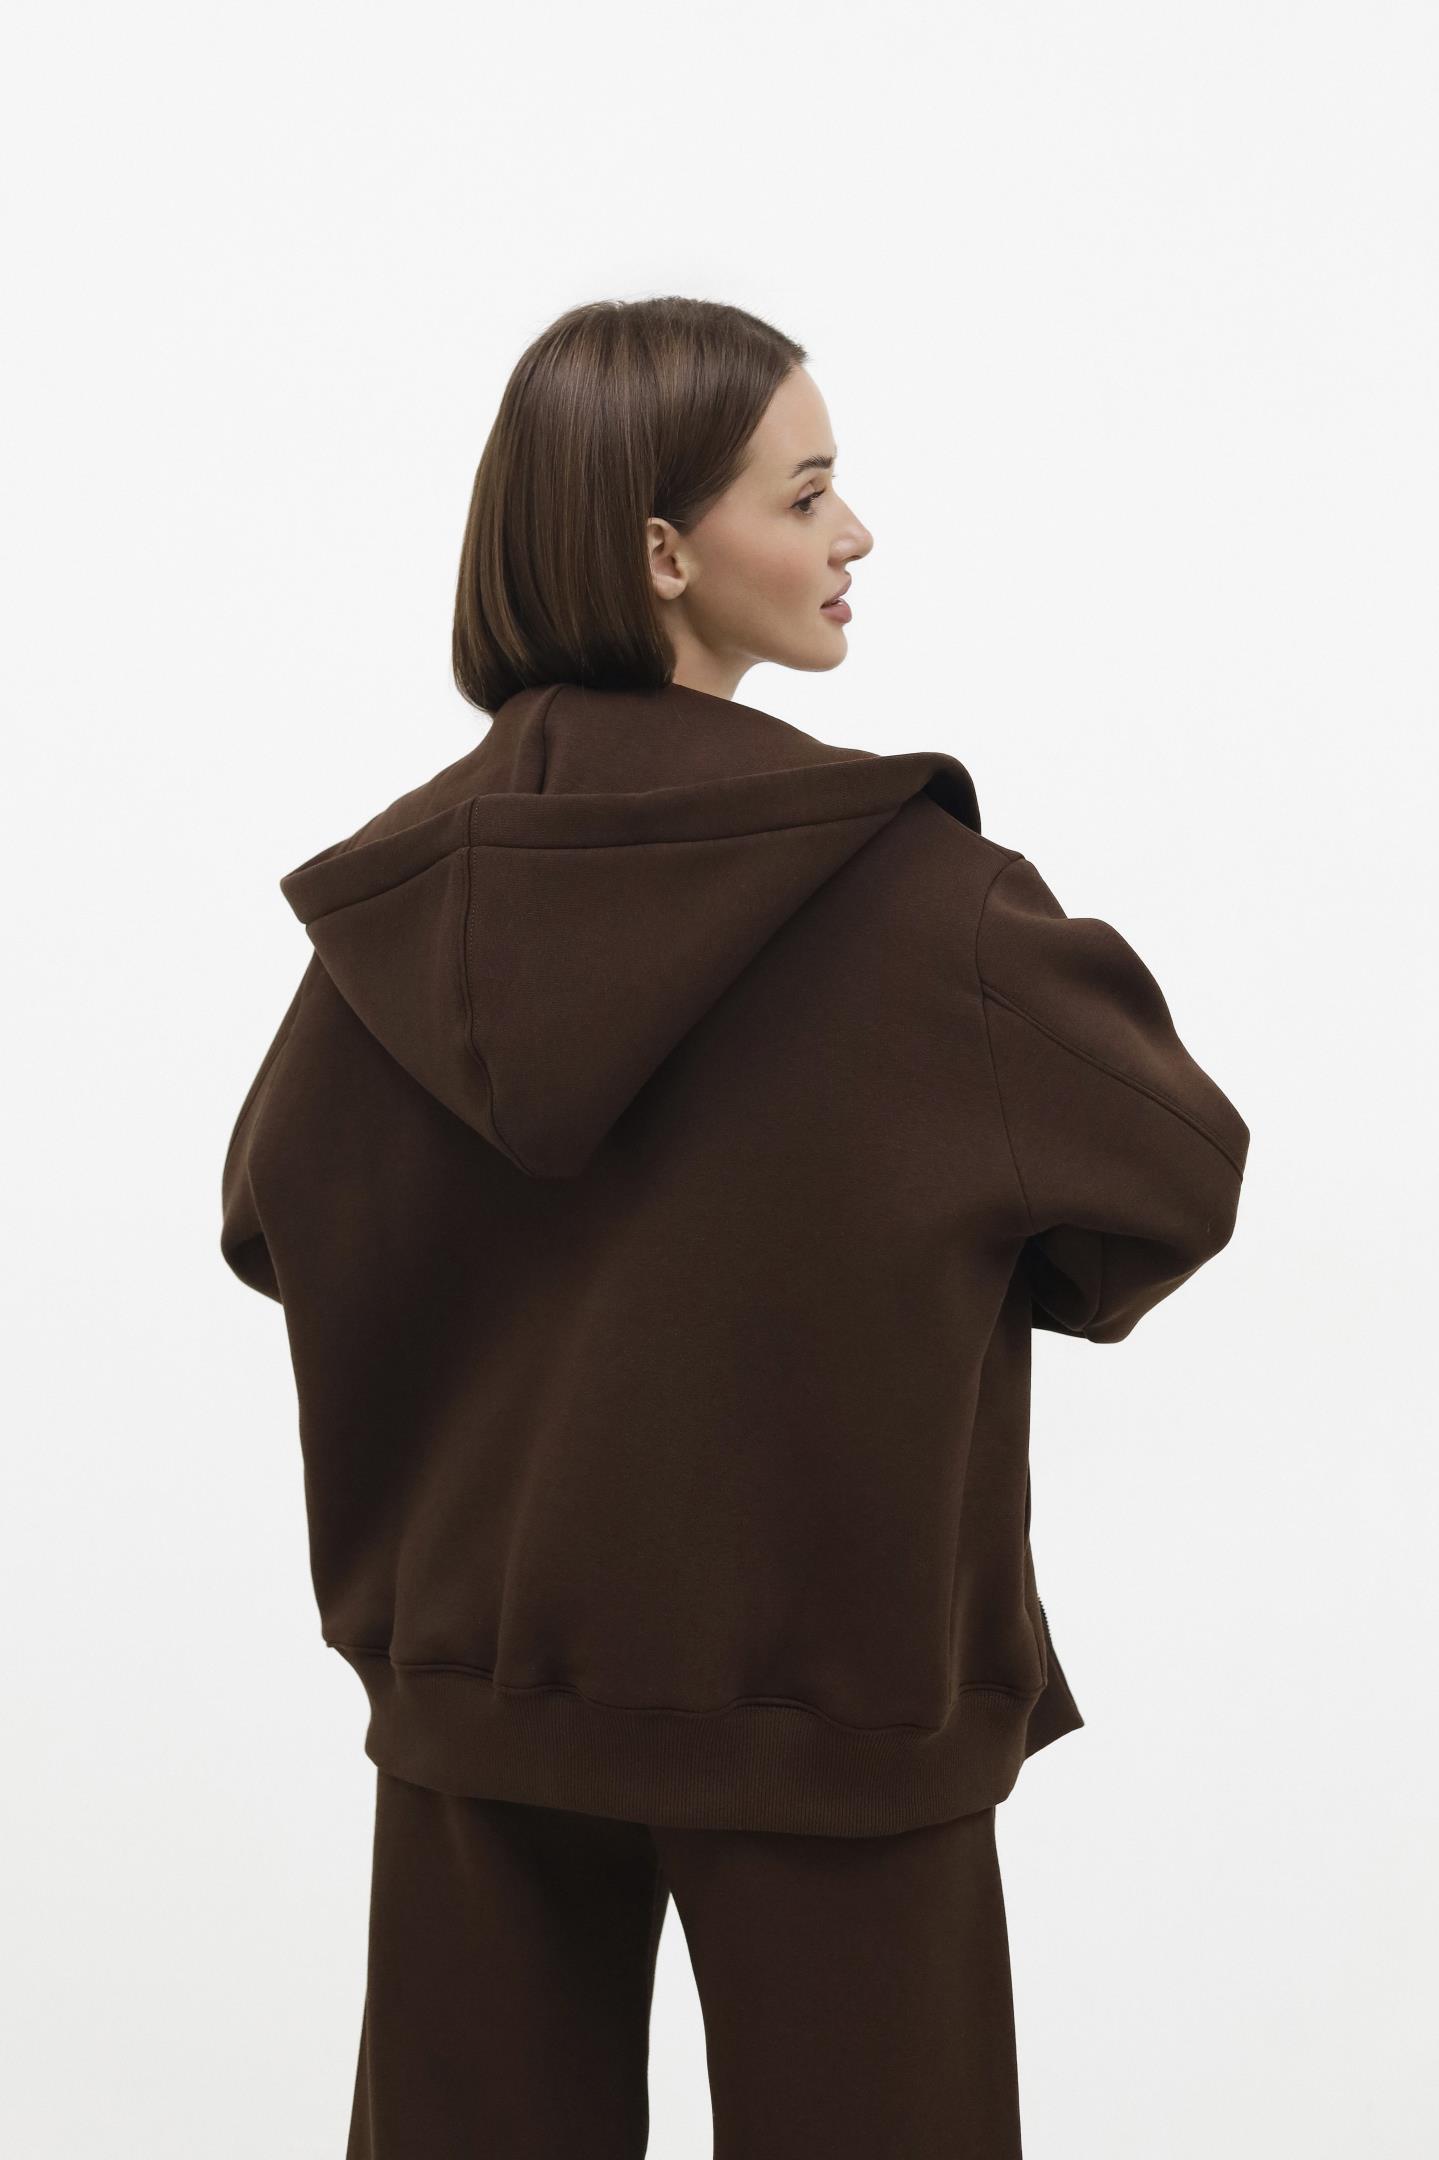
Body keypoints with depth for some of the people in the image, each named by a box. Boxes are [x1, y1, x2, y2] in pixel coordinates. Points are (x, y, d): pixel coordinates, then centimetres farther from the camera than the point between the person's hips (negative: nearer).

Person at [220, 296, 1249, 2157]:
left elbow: (272, 1213, 8)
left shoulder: (409, 878, -5)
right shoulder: (906, 886, -17)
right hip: (822, 1694, -4)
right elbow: (1183, 1167, -6)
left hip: (480, 1673, 5)